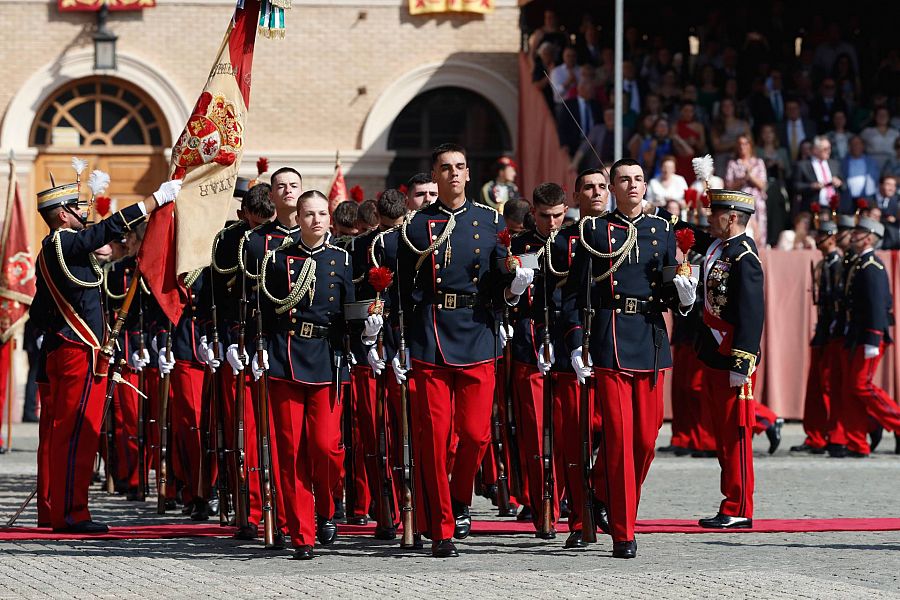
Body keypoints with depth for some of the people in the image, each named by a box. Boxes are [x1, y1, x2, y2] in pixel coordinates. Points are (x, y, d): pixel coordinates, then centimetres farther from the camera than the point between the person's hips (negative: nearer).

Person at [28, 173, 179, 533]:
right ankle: (71, 514, -10)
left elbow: (38, 312, 22)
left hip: (59, 351, 10)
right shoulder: (65, 244, -13)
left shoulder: (49, 252, 18)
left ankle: (60, 511, 16)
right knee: (78, 432, -9)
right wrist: (159, 197, -15)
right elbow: (113, 227, -19)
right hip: (81, 351, -10)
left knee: (64, 432, 12)